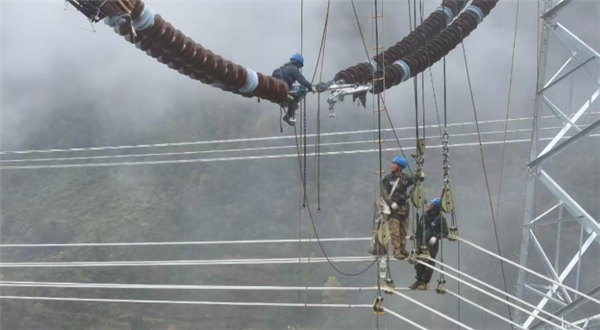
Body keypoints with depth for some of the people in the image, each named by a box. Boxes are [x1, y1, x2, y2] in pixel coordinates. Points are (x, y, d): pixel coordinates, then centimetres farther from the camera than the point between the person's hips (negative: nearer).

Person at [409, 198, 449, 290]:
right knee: (419, 262, 8)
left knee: (429, 263, 1)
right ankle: (418, 280, 19)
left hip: (432, 244, -5)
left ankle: (425, 282, 9)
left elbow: (445, 232, -8)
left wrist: (436, 237, -21)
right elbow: (419, 227, 21)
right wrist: (415, 235, 8)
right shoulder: (425, 216, 9)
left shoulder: (440, 219, -8)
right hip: (421, 243, 5)